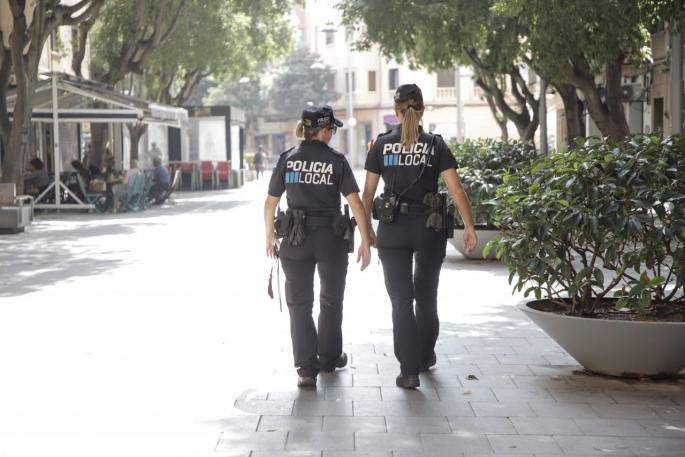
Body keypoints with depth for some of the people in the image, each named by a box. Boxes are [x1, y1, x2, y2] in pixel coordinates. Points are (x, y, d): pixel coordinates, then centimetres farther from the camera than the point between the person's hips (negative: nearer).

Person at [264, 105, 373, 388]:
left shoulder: (287, 159, -1)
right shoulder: (336, 161, -5)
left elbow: (271, 202, 1)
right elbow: (355, 203, -11)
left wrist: (269, 236, 14)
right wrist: (365, 242, -7)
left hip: (296, 238, 1)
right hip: (331, 238, -1)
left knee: (299, 304, 6)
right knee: (331, 301, 19)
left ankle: (306, 367, -3)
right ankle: (329, 358, 32)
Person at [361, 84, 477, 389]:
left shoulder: (381, 145, -1)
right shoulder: (436, 146, -2)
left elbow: (368, 193, 2)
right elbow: (457, 190, -8)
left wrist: (367, 229, 12)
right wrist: (469, 227, -3)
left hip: (392, 228, -1)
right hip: (429, 227, 1)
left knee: (401, 300, 3)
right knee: (426, 294, 20)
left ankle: (409, 371, -3)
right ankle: (425, 356, 36)